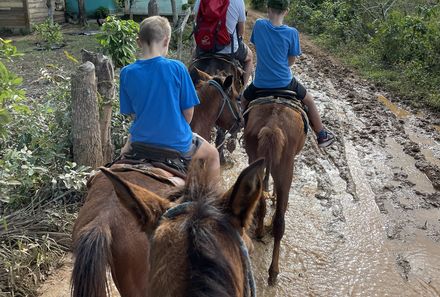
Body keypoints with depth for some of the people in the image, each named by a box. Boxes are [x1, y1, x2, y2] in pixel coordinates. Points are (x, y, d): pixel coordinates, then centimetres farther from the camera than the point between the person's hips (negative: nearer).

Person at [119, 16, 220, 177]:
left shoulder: (127, 73, -10)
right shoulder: (176, 68, -18)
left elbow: (129, 111, 0)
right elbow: (188, 111, -11)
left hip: (142, 140, 3)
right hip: (176, 141, -2)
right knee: (213, 154, 27)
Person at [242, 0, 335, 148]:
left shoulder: (259, 25, -10)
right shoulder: (292, 33, -14)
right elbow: (292, 60, -4)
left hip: (260, 83, 1)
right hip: (284, 82, -1)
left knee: (244, 100, 33)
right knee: (309, 101, 24)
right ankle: (322, 136, 33)